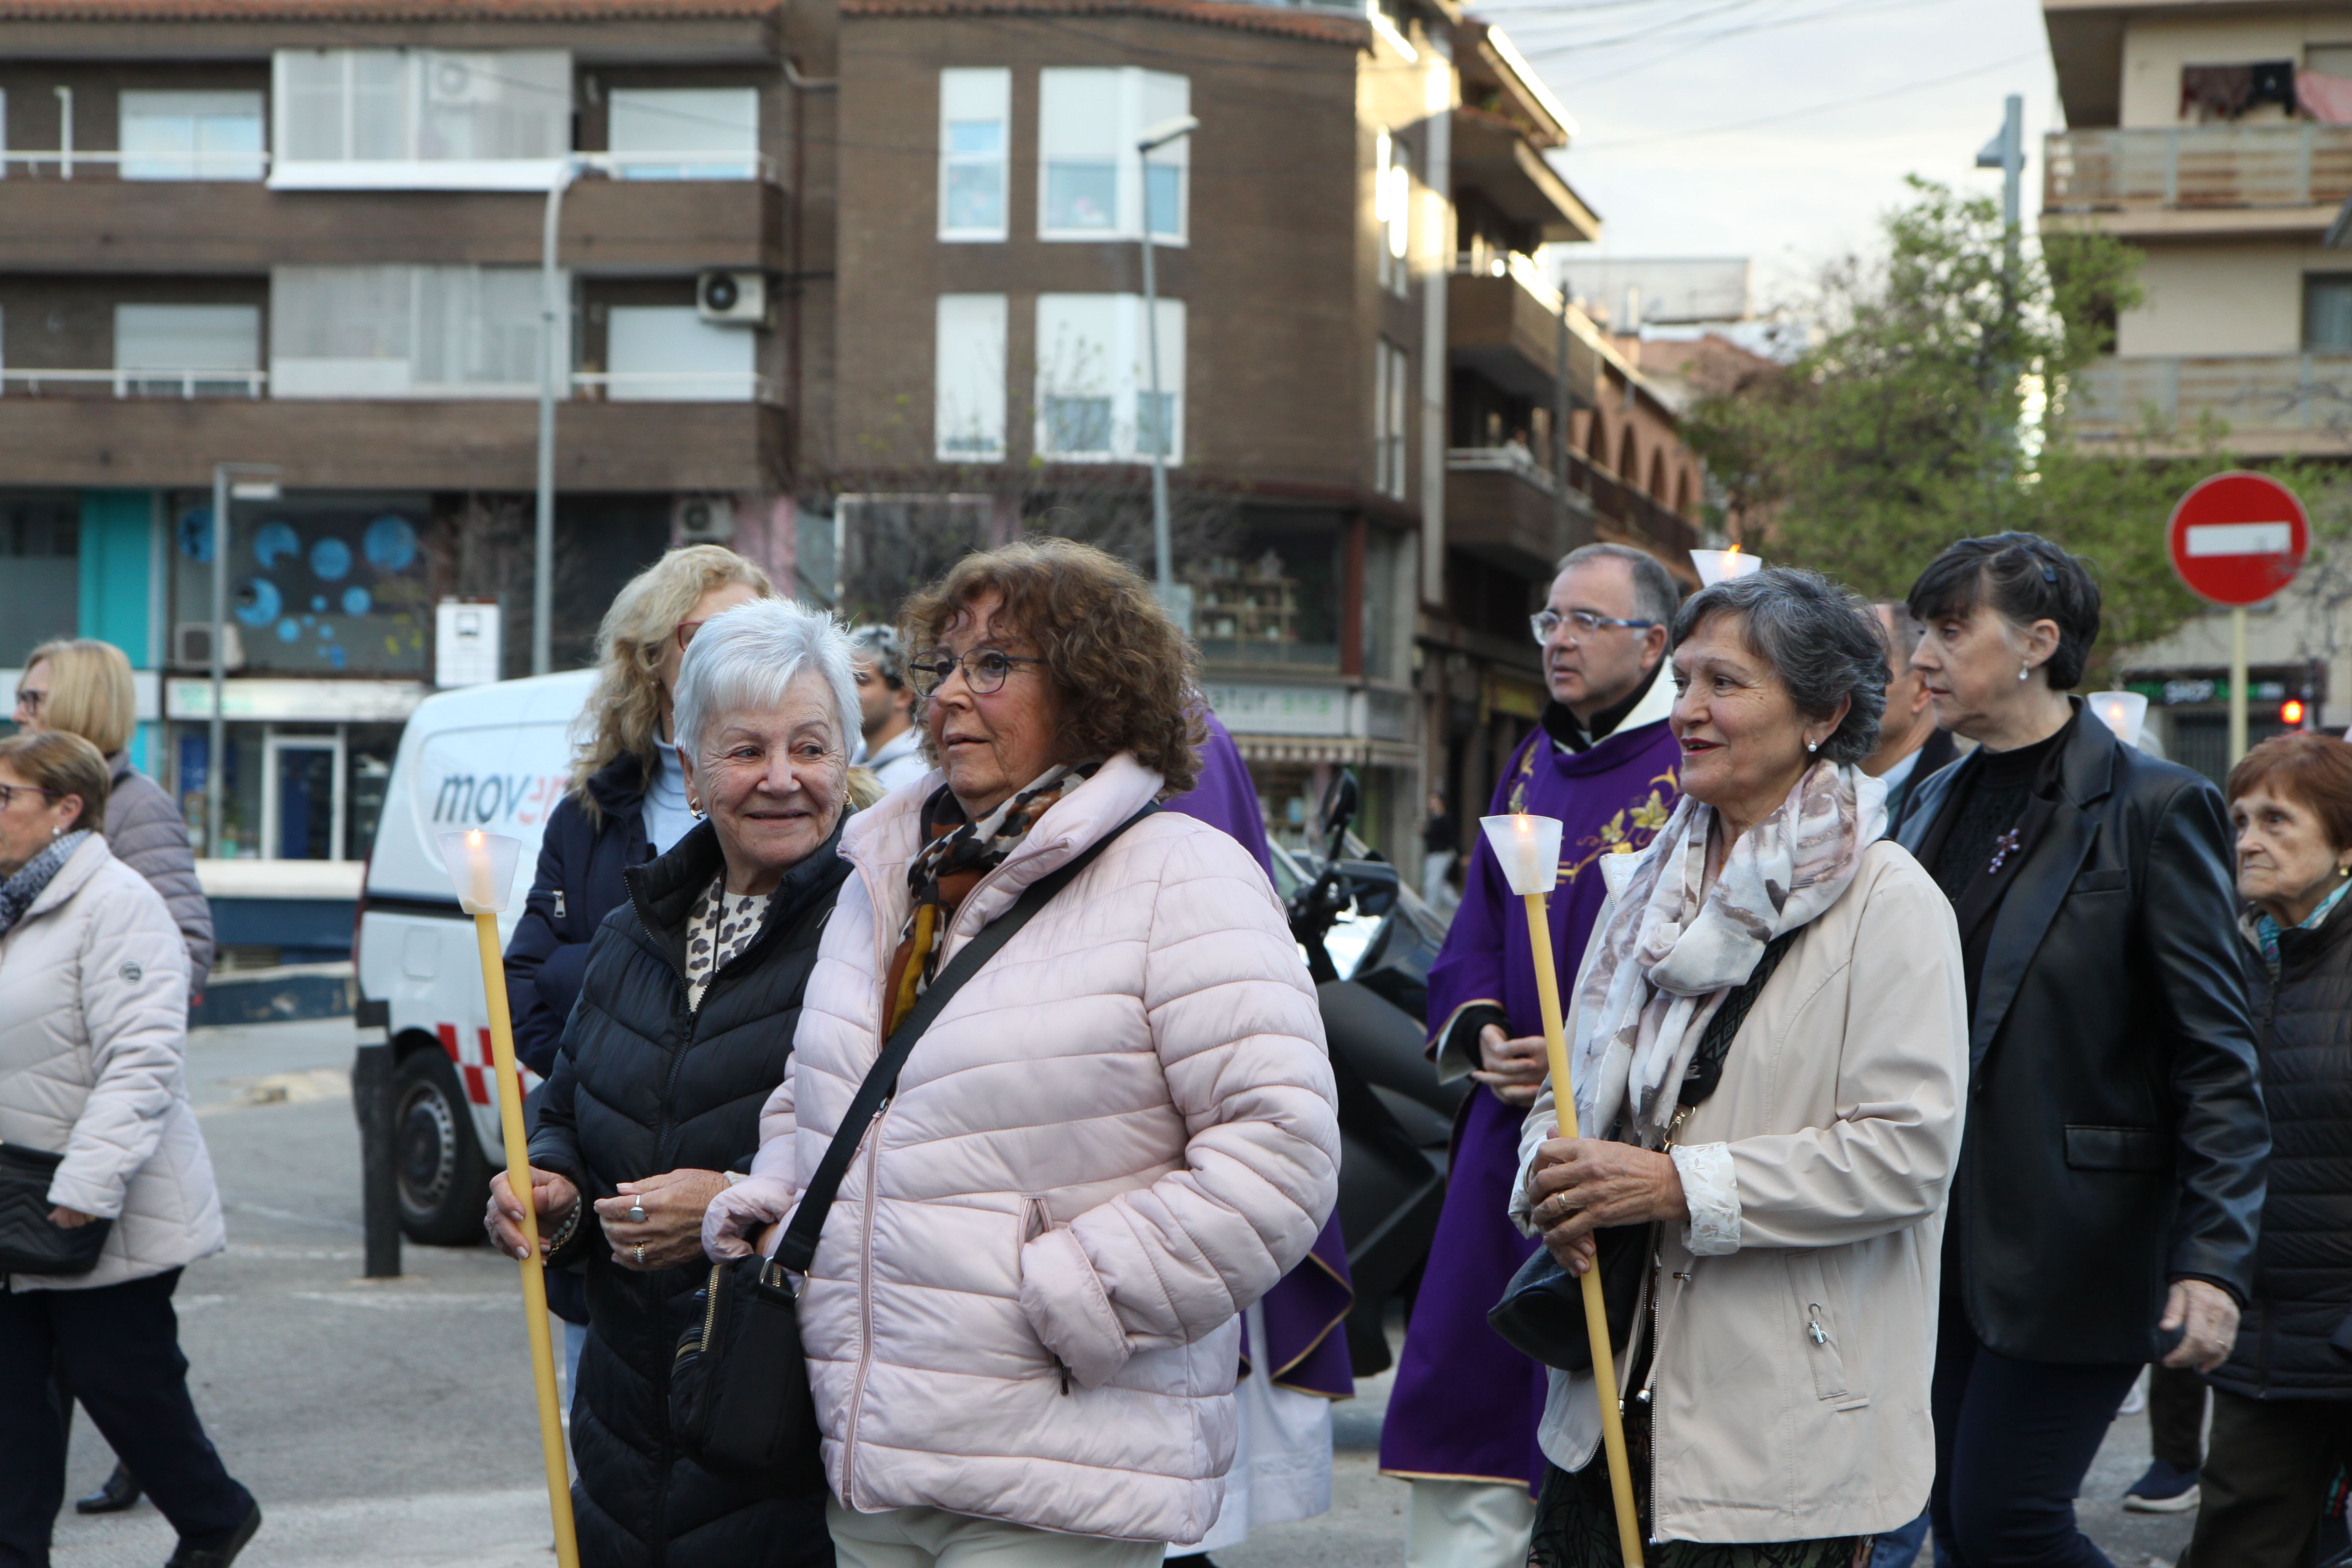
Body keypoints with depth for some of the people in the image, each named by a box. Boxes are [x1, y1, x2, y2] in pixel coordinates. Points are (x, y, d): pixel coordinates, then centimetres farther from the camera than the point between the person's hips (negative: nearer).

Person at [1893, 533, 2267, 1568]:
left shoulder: (2153, 809, -9)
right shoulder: (1939, 802, 12)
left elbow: (2219, 1065, -11)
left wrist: (2215, 1263, -19)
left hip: (2073, 1242, -7)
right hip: (1941, 1235, 7)